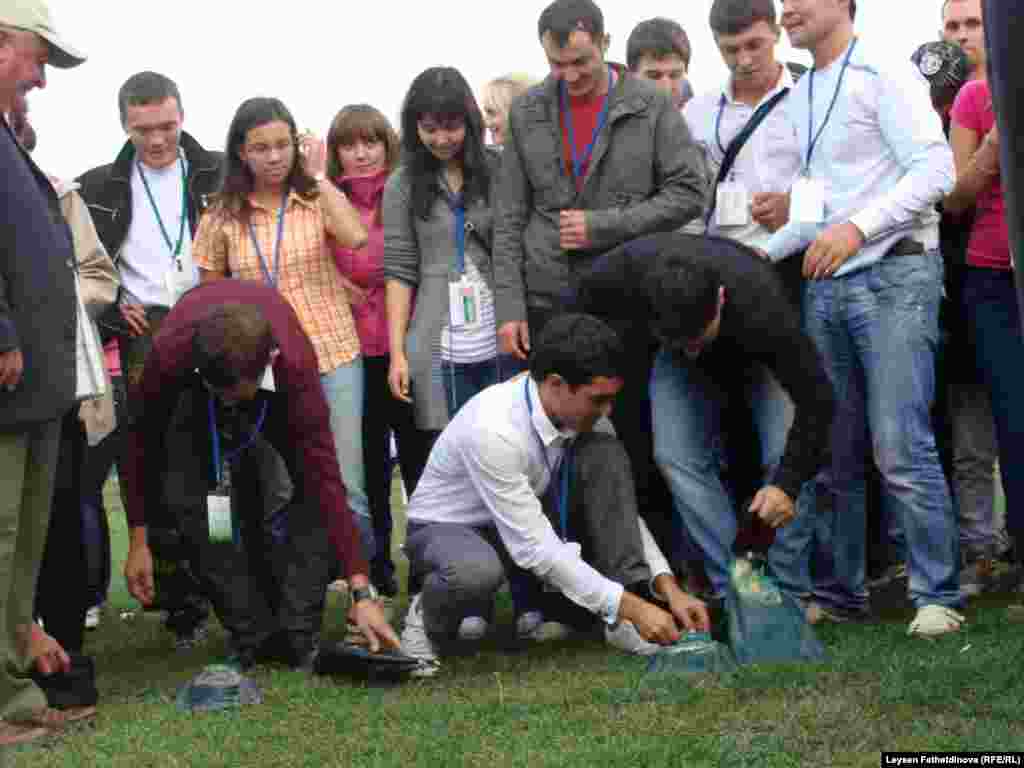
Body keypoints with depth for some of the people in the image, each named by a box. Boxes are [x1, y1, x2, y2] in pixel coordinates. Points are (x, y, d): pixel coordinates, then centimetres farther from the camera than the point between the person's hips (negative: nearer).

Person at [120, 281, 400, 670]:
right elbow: (142, 441, -21)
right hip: (192, 383, 1)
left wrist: (362, 591, -42)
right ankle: (253, 639, -8)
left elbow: (326, 480, -41)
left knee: (312, 481, -23)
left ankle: (298, 637, -14)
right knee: (193, 500, -20)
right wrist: (138, 541, -16)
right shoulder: (170, 354, -40)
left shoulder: (295, 364, -43)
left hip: (276, 383, 0)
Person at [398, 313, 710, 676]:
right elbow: (533, 547, -33)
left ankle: (622, 625, -19)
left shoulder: (582, 410, -15)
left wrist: (669, 588, -18)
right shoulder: (492, 428, -35)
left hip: (525, 523, 6)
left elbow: (621, 506, -6)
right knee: (477, 572, -43)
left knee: (606, 454, -20)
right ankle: (430, 613, -6)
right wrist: (629, 606, -31)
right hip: (447, 529, -6)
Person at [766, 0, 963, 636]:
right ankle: (839, 590, 15)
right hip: (825, 288, 7)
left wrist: (857, 227, -22)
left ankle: (939, 595, -4)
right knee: (831, 453, 7)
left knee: (900, 447, -12)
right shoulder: (801, 98, 18)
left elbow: (935, 169, -14)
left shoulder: (884, 75, -4)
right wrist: (767, 253, 9)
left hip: (893, 278, -7)